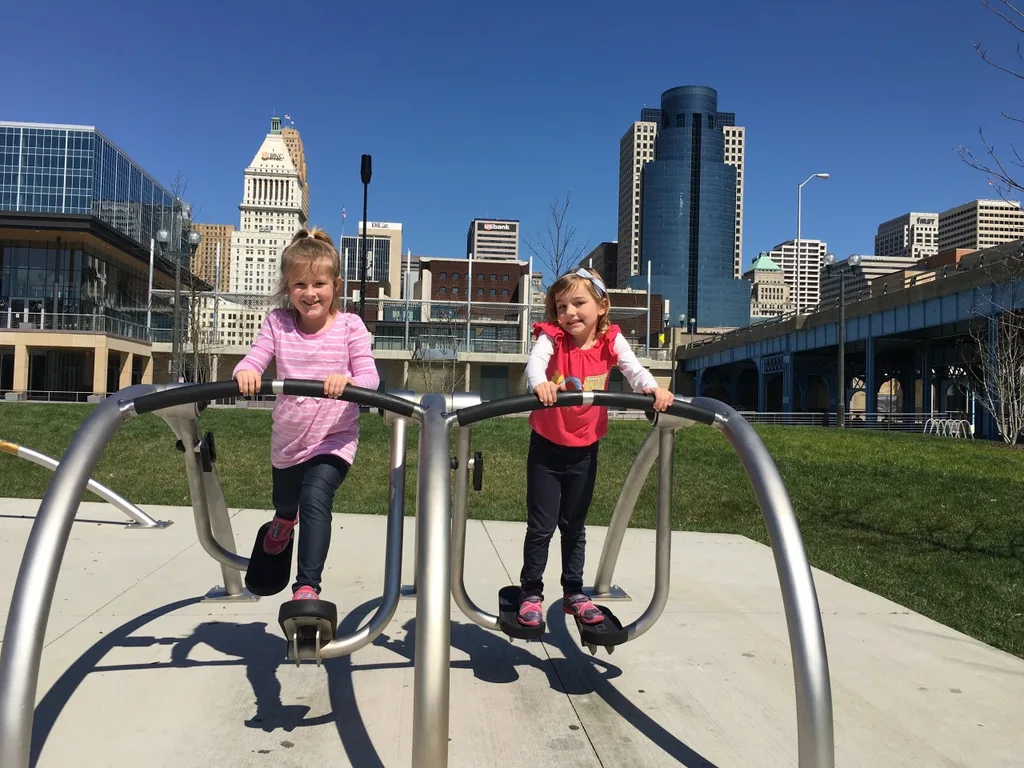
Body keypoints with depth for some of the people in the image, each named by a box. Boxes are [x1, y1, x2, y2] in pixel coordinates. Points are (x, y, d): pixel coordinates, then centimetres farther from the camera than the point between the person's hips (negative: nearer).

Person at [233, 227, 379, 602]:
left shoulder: (350, 326, -12)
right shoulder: (277, 323, -5)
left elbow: (370, 376, -19)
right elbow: (255, 358, -15)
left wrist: (349, 380, -41)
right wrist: (245, 372, -39)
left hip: (333, 439, -4)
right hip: (287, 440, 4)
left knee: (315, 500, -26)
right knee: (284, 502, 27)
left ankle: (307, 585, -16)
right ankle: (284, 522, 66)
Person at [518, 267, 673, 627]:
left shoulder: (611, 341, -6)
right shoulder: (551, 337, -14)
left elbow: (633, 369, -18)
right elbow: (535, 361, -33)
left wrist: (653, 388, -39)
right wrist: (540, 382, -56)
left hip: (585, 450, 3)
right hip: (547, 447, -3)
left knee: (575, 525, 17)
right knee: (541, 526, 4)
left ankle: (573, 593, 31)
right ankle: (531, 593, 21)